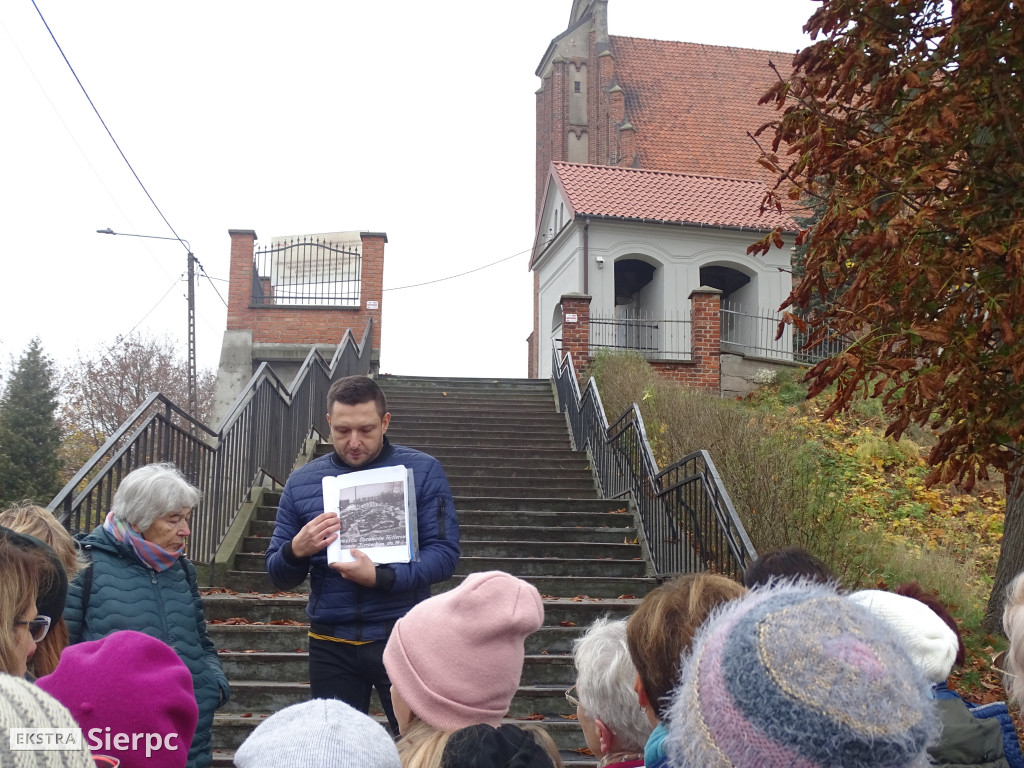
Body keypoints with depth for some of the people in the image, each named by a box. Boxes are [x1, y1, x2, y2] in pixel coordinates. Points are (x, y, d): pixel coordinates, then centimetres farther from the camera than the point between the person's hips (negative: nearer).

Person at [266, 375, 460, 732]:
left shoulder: (423, 471, -2)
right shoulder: (302, 482, 5)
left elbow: (445, 553, -9)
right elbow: (278, 576, 8)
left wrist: (381, 578, -23)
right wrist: (296, 551, -15)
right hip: (331, 644, 3)